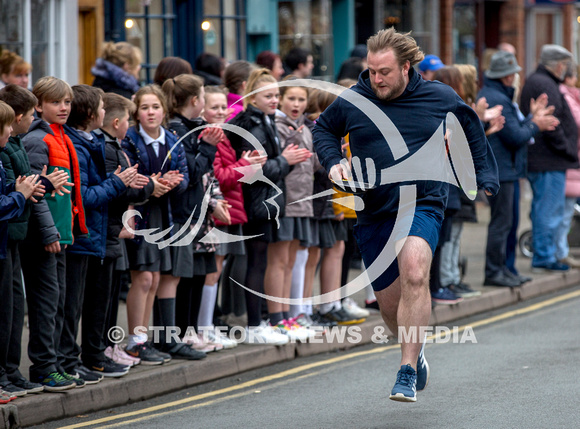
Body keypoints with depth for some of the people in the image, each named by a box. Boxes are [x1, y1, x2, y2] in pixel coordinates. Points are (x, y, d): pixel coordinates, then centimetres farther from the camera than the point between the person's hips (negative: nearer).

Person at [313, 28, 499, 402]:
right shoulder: (351, 101, 0)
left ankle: (408, 372, -27)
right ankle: (415, 350, 39)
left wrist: (486, 181, 15)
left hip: (422, 205, -3)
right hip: (373, 213, 3)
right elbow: (324, 129, 19)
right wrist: (333, 162, -1)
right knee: (389, 301, 7)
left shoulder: (440, 98, 0)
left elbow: (472, 132, 19)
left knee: (414, 275, -28)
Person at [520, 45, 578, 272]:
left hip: (536, 159, 11)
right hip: (550, 161, -11)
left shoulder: (533, 81, 18)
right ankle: (544, 257, -3)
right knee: (550, 210, -6)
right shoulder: (545, 86, -16)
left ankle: (542, 256, 22)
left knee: (542, 209, 16)